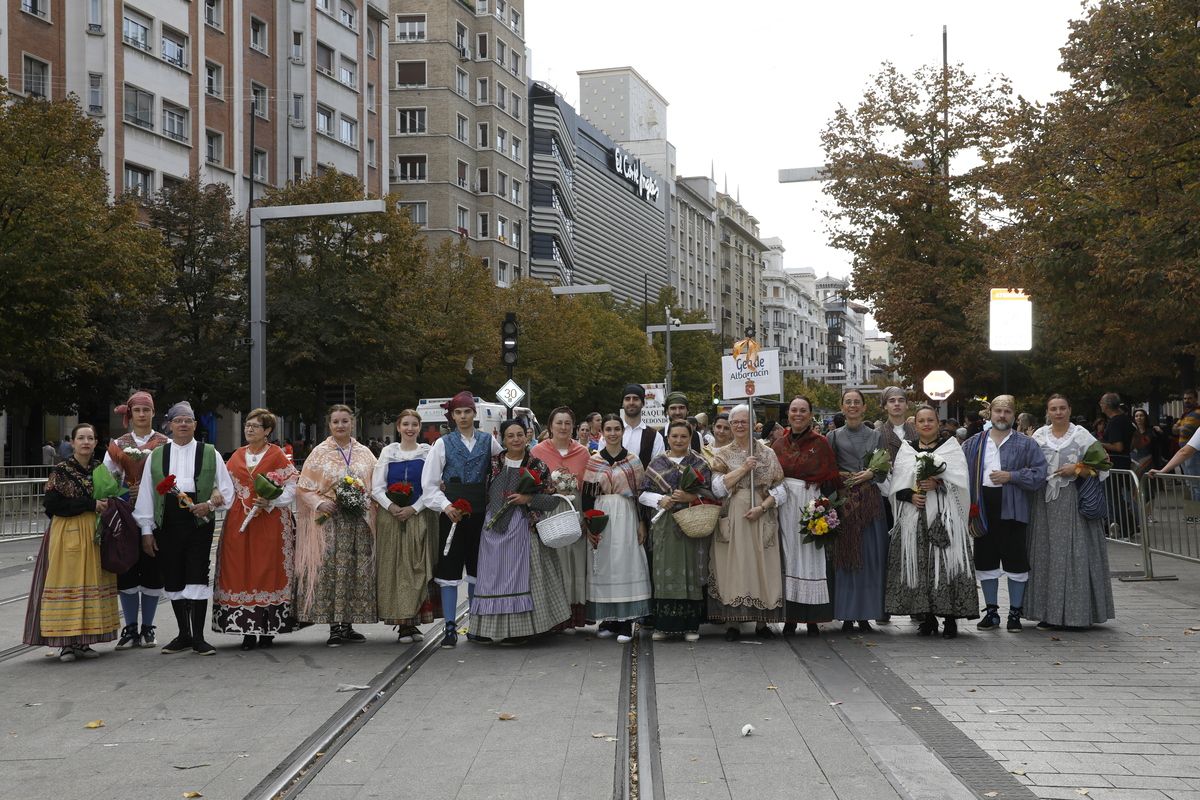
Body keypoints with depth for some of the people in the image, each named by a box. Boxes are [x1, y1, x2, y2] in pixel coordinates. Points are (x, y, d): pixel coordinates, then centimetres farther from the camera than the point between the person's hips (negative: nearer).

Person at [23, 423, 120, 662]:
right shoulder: (61, 471, -3)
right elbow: (53, 505, -12)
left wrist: (106, 506, -4)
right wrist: (90, 505, -16)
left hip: (95, 534, 4)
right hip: (67, 533, -4)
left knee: (93, 583, 3)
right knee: (67, 583, -6)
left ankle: (83, 641, 9)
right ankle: (66, 643, -2)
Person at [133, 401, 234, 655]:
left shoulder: (210, 454, 7)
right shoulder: (156, 456, 11)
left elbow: (227, 490, 8)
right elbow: (145, 494, 10)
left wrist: (210, 504, -11)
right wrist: (146, 530, 5)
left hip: (199, 522, -2)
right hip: (167, 524, 2)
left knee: (197, 577, -7)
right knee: (173, 579, 6)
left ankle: (198, 638, 0)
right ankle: (184, 635, 19)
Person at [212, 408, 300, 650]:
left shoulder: (277, 455, 1)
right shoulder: (237, 456, 14)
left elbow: (291, 487, -4)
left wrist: (271, 502, -16)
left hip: (270, 522, -4)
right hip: (239, 522, 4)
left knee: (268, 571, -3)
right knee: (241, 573, -1)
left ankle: (268, 630, 3)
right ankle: (248, 631, 2)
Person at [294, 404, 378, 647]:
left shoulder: (364, 453, 12)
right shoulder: (320, 453, 5)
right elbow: (303, 487, 4)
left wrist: (367, 500, -3)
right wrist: (319, 503, -11)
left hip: (360, 520, 3)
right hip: (330, 520, -3)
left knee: (358, 571, 1)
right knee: (330, 570, -8)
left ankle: (348, 625, 11)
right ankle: (334, 628, -4)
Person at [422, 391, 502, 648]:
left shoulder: (489, 441, 7)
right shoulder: (443, 444, 3)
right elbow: (428, 483, 2)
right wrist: (445, 505, -11)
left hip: (480, 513, 1)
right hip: (452, 512, -1)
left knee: (477, 569, 10)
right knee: (449, 570, -2)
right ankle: (450, 628, 1)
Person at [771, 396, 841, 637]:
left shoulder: (820, 443, 3)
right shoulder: (779, 444, 12)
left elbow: (830, 478, 0)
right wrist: (777, 493, -9)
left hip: (812, 505, -2)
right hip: (785, 507, 2)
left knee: (812, 556, -3)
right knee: (789, 556, 1)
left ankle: (813, 619, 1)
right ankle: (789, 617, 4)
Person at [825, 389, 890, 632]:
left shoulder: (876, 436, 12)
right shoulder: (834, 436, 8)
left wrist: (871, 474, -10)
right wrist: (841, 476, -11)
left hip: (870, 502, 1)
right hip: (843, 500, -1)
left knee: (870, 557, -1)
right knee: (845, 557, -3)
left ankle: (865, 615, 5)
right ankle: (847, 616, 2)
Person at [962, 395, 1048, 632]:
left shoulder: (1026, 445, 3)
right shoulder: (973, 444, 10)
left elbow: (1039, 474, -5)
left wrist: (1011, 476, -14)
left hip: (1012, 511, -3)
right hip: (983, 511, 3)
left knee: (1015, 563, 1)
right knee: (986, 562, 8)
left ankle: (1015, 612, 12)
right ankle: (991, 612, 18)